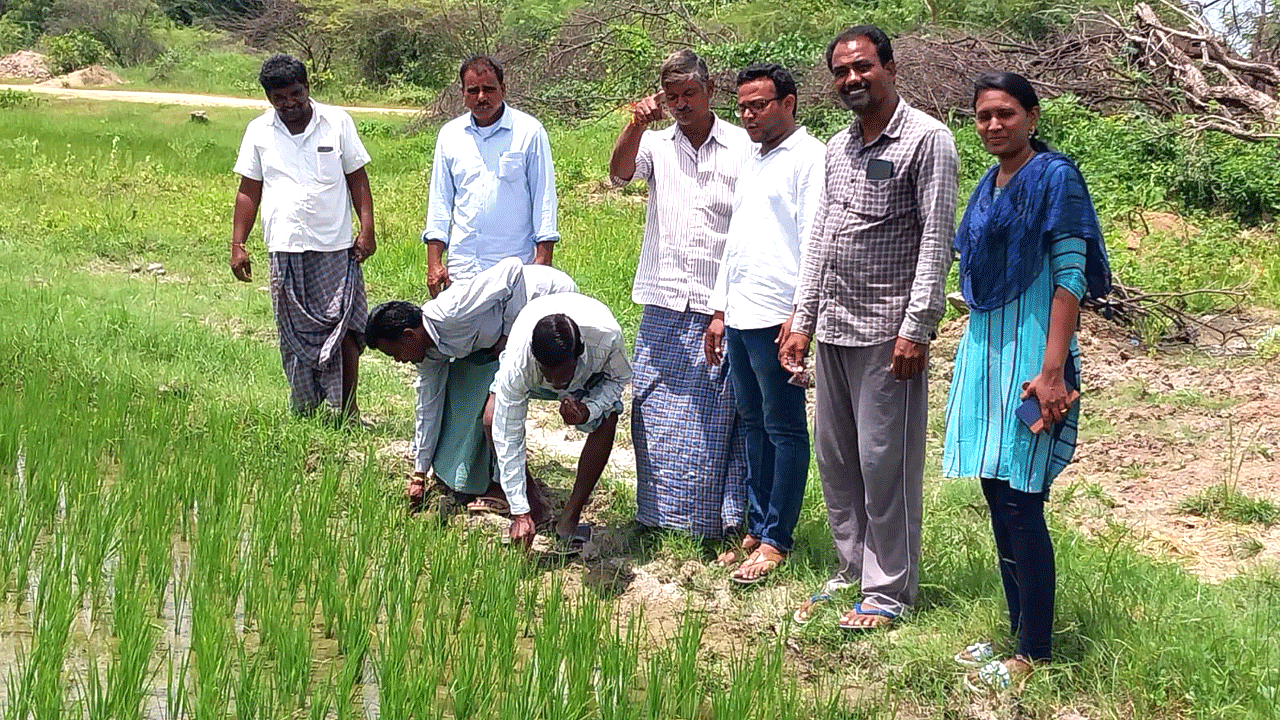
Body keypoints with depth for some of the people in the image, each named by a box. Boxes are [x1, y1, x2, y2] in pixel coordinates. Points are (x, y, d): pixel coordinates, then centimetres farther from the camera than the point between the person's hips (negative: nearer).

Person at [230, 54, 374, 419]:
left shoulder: (337, 122, 3)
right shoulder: (258, 131, 7)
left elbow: (357, 179, 6)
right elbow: (248, 191, 11)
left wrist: (367, 229, -3)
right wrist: (238, 244, 5)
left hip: (335, 247, -1)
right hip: (284, 249, 1)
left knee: (343, 327, -6)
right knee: (295, 333, 5)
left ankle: (347, 409, 1)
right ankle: (304, 409, 15)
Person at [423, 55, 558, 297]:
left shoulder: (529, 131, 1)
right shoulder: (449, 134, 11)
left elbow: (544, 197, 2)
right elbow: (440, 199, 15)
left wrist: (543, 258, -5)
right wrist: (434, 262, 7)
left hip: (514, 268, -3)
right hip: (462, 268, 3)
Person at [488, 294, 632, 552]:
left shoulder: (607, 337, -44)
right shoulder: (517, 365, -43)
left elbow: (619, 377, -18)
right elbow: (508, 438, -34)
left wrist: (590, 409, -39)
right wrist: (520, 513, -34)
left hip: (592, 369, 0)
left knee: (606, 422, -26)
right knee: (493, 419, -23)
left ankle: (569, 519, -15)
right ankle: (533, 500, -1)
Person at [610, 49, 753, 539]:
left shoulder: (743, 148, 1)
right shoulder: (656, 144, 8)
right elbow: (619, 173, -11)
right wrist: (636, 126, -27)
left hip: (719, 309, -3)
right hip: (662, 305, 3)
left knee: (712, 418, 0)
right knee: (653, 410, 7)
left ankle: (710, 520, 10)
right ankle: (658, 514, 19)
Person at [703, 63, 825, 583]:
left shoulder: (810, 158, -7)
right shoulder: (752, 163, 21)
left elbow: (814, 242, -14)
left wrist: (800, 315, -20)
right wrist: (720, 310, 20)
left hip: (778, 319, -9)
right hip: (740, 318, 9)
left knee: (784, 431, -1)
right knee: (754, 425, 13)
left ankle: (776, 539, 4)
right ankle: (756, 529, 20)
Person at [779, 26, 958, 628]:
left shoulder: (927, 139, -7)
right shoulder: (837, 147, 15)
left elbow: (936, 240, -12)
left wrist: (916, 329, -17)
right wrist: (802, 320, 15)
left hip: (887, 329, -7)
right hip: (833, 326, 7)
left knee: (885, 461, -3)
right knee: (835, 456, 12)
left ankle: (890, 592, 7)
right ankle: (852, 572, 24)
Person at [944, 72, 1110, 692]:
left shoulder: (1054, 178, -10)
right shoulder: (989, 186, 14)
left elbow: (1070, 279, -15)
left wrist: (1052, 372, -21)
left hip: (1028, 353, -8)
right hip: (983, 349, 8)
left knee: (1021, 501, -7)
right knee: (996, 494, 11)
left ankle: (1035, 652, 2)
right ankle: (1018, 627, 21)